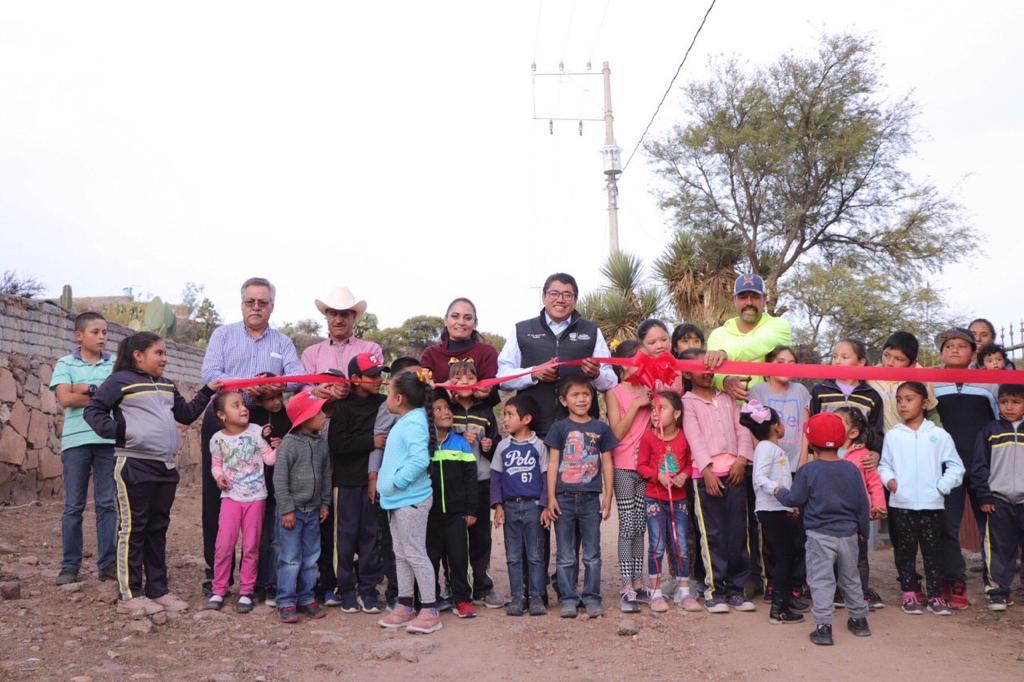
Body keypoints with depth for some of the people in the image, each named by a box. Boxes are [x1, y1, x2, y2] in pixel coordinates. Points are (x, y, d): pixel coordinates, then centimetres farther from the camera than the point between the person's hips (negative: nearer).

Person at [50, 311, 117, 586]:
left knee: (107, 504, 4)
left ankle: (107, 563, 11)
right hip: (76, 440, -1)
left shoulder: (115, 363, 10)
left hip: (109, 439, 1)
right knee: (74, 506, 5)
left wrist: (87, 389, -8)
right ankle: (70, 565, 13)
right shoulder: (65, 364, 6)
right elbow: (65, 398, -8)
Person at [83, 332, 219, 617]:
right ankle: (130, 595, 5)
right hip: (134, 465, -7)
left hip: (166, 466, 7)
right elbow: (93, 410, -4)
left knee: (158, 528, 12)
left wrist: (207, 391, 16)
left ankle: (158, 590, 20)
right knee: (133, 529, -1)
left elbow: (186, 414, 23)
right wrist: (118, 430, -16)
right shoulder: (120, 380, -3)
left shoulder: (167, 386, 18)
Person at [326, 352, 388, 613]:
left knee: (371, 533, 6)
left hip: (375, 478, 2)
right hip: (349, 479, -2)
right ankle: (346, 589, 14)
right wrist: (371, 441, -16)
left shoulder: (384, 404, 4)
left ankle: (368, 588, 15)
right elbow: (337, 443, -13)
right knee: (348, 533, 4)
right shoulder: (343, 406, -4)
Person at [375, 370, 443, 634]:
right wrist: (386, 479, 12)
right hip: (398, 499, 10)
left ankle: (430, 611, 5)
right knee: (401, 554, 16)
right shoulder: (405, 421, 12)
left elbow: (419, 460, -30)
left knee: (415, 554, -3)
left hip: (411, 499, -10)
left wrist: (398, 480, -22)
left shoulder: (414, 423, -18)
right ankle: (404, 607, 26)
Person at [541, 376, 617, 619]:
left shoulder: (600, 428, 5)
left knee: (592, 554, 7)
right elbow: (553, 464, 1)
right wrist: (551, 498, -3)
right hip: (564, 498, -1)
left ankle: (592, 598, 15)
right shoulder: (559, 428, 2)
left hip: (591, 498, 1)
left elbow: (607, 463, 8)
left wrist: (607, 496, 3)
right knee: (566, 555, 6)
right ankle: (568, 599, 14)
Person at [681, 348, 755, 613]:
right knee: (713, 534, -2)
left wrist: (742, 459, -5)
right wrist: (707, 470, -15)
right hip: (706, 472, -4)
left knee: (738, 532, 4)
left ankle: (735, 588, 12)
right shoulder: (688, 401, 5)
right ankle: (715, 590, 5)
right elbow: (695, 437, -6)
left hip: (734, 470, 4)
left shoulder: (726, 398, 18)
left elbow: (742, 429, 11)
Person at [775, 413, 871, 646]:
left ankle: (823, 626, -7)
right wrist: (863, 530, 19)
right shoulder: (851, 469, 1)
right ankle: (859, 620, 31)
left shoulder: (807, 470, -11)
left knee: (821, 581, -1)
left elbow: (795, 499, -8)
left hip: (820, 535, -4)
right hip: (848, 534, 5)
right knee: (851, 579, 20)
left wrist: (780, 493, 12)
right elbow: (862, 503, 7)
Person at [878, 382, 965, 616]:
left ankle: (935, 594, 16)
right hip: (901, 503, 1)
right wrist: (889, 479, -10)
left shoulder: (939, 435, 0)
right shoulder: (893, 436, 2)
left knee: (933, 549, 6)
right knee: (905, 549, 8)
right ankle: (909, 593, 17)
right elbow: (884, 464, 8)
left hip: (932, 503, 0)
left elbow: (955, 466, 4)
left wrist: (943, 486, -6)